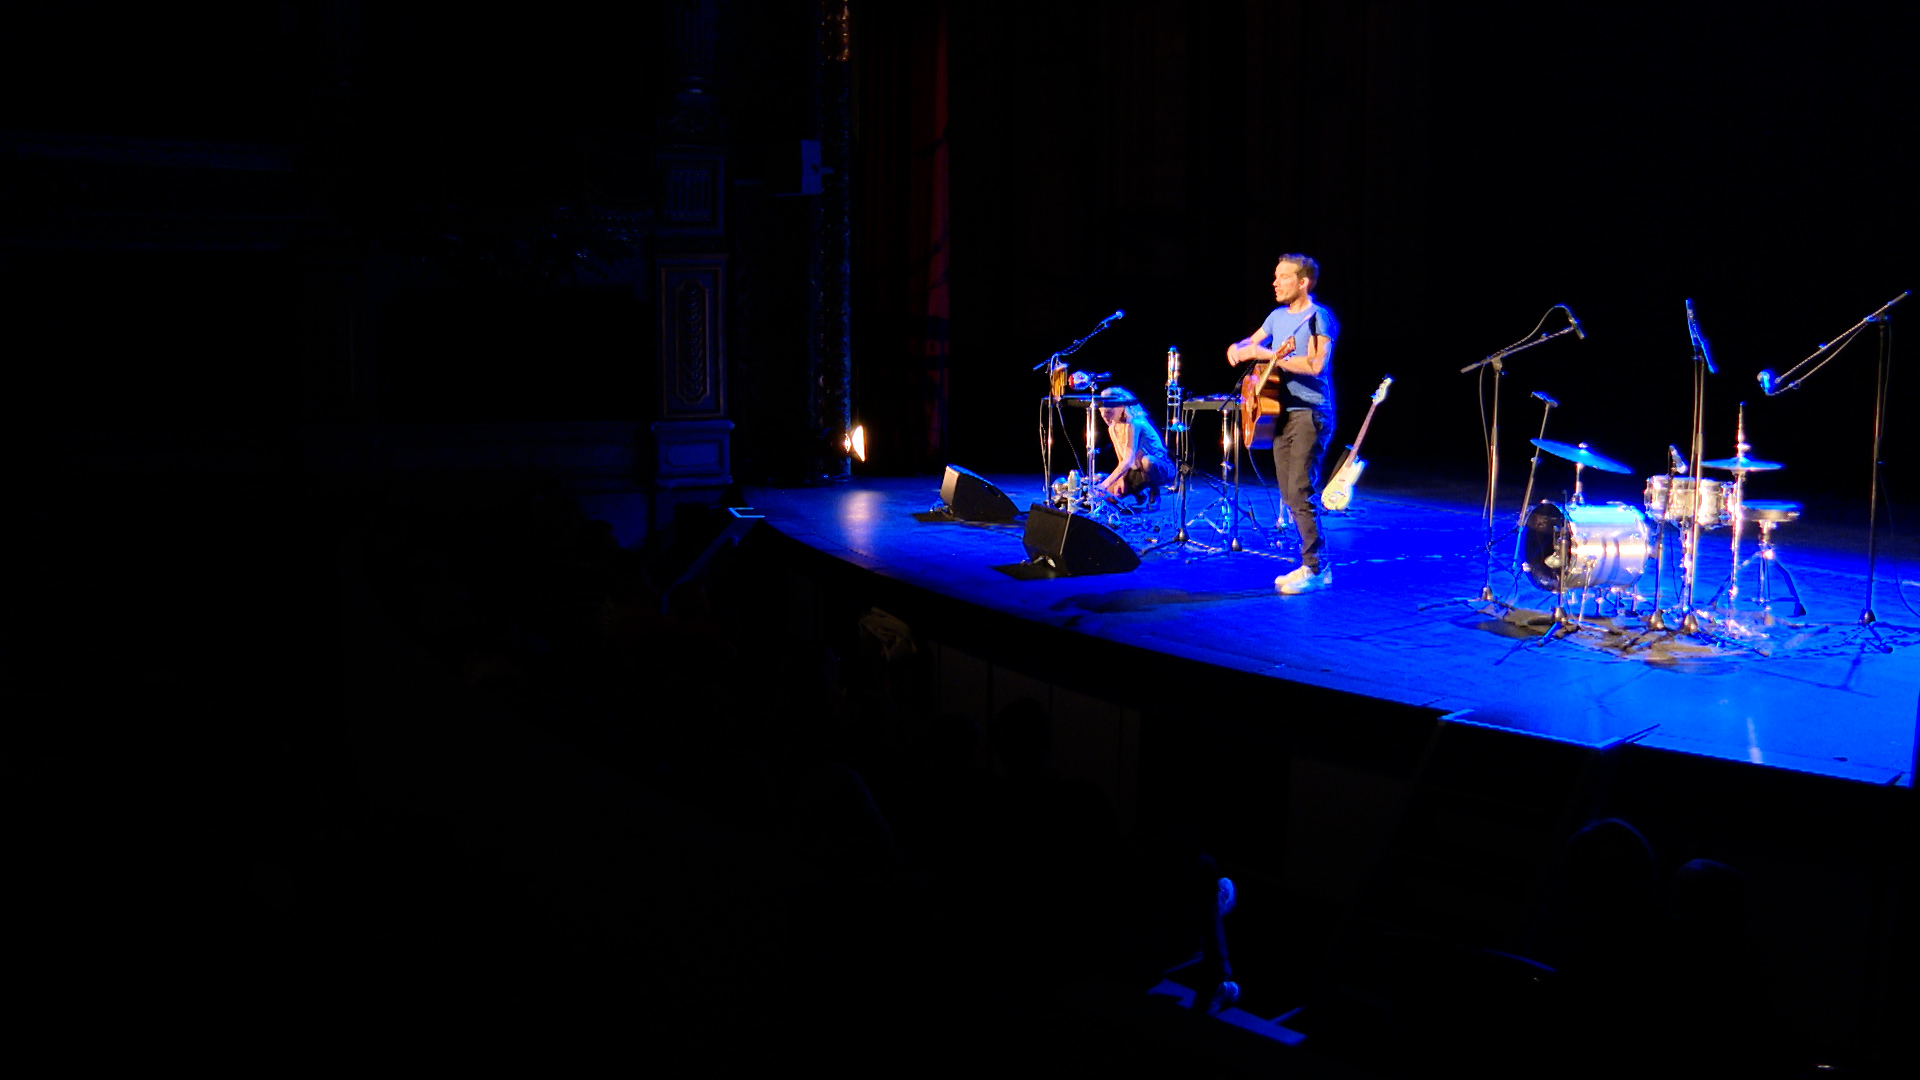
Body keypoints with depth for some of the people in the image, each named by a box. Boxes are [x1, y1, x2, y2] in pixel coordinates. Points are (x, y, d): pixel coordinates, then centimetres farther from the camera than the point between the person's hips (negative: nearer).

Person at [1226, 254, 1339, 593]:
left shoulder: (1319, 317, -9)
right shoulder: (1278, 316, 14)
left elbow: (1315, 364, -21)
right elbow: (1251, 343, 26)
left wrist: (1269, 355, -18)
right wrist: (1237, 349, 2)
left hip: (1310, 413, -8)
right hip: (1281, 412, 8)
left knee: (1300, 492, -12)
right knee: (1289, 494, 8)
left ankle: (1315, 569, -6)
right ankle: (1315, 564, 16)